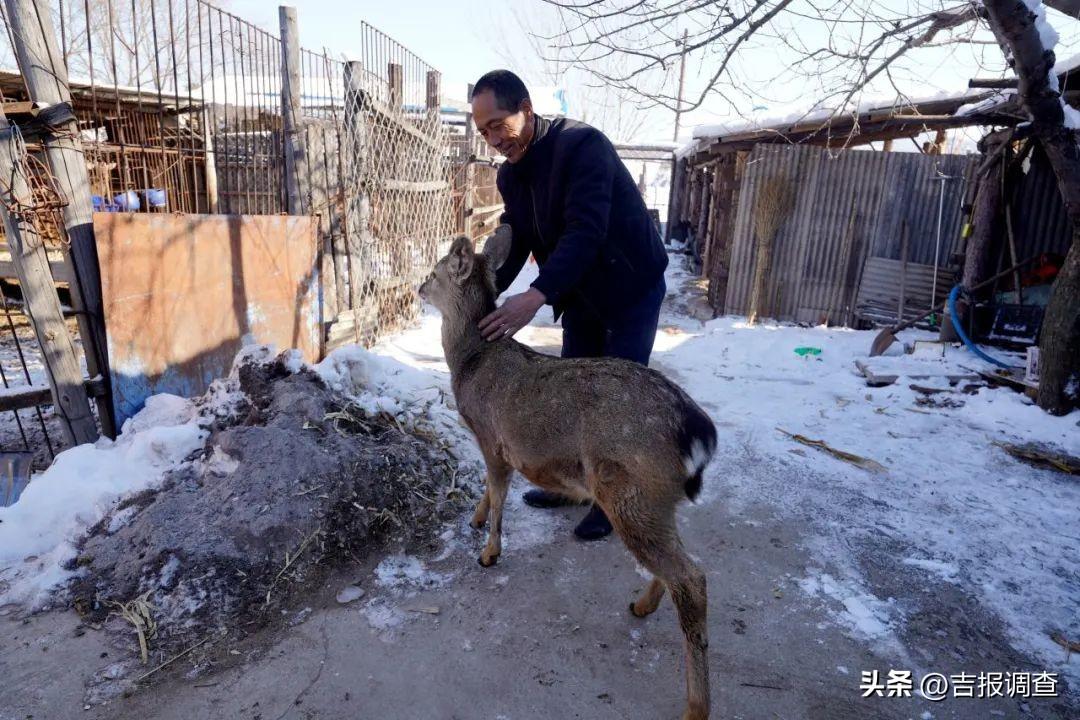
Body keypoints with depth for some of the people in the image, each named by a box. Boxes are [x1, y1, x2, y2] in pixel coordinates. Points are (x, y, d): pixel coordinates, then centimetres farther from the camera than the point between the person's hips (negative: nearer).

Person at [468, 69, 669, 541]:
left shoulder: (583, 144, -25)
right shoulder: (510, 174, -1)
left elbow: (586, 229, -36)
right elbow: (513, 241, 0)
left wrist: (538, 295, -46)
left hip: (631, 286, -7)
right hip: (580, 294, 7)